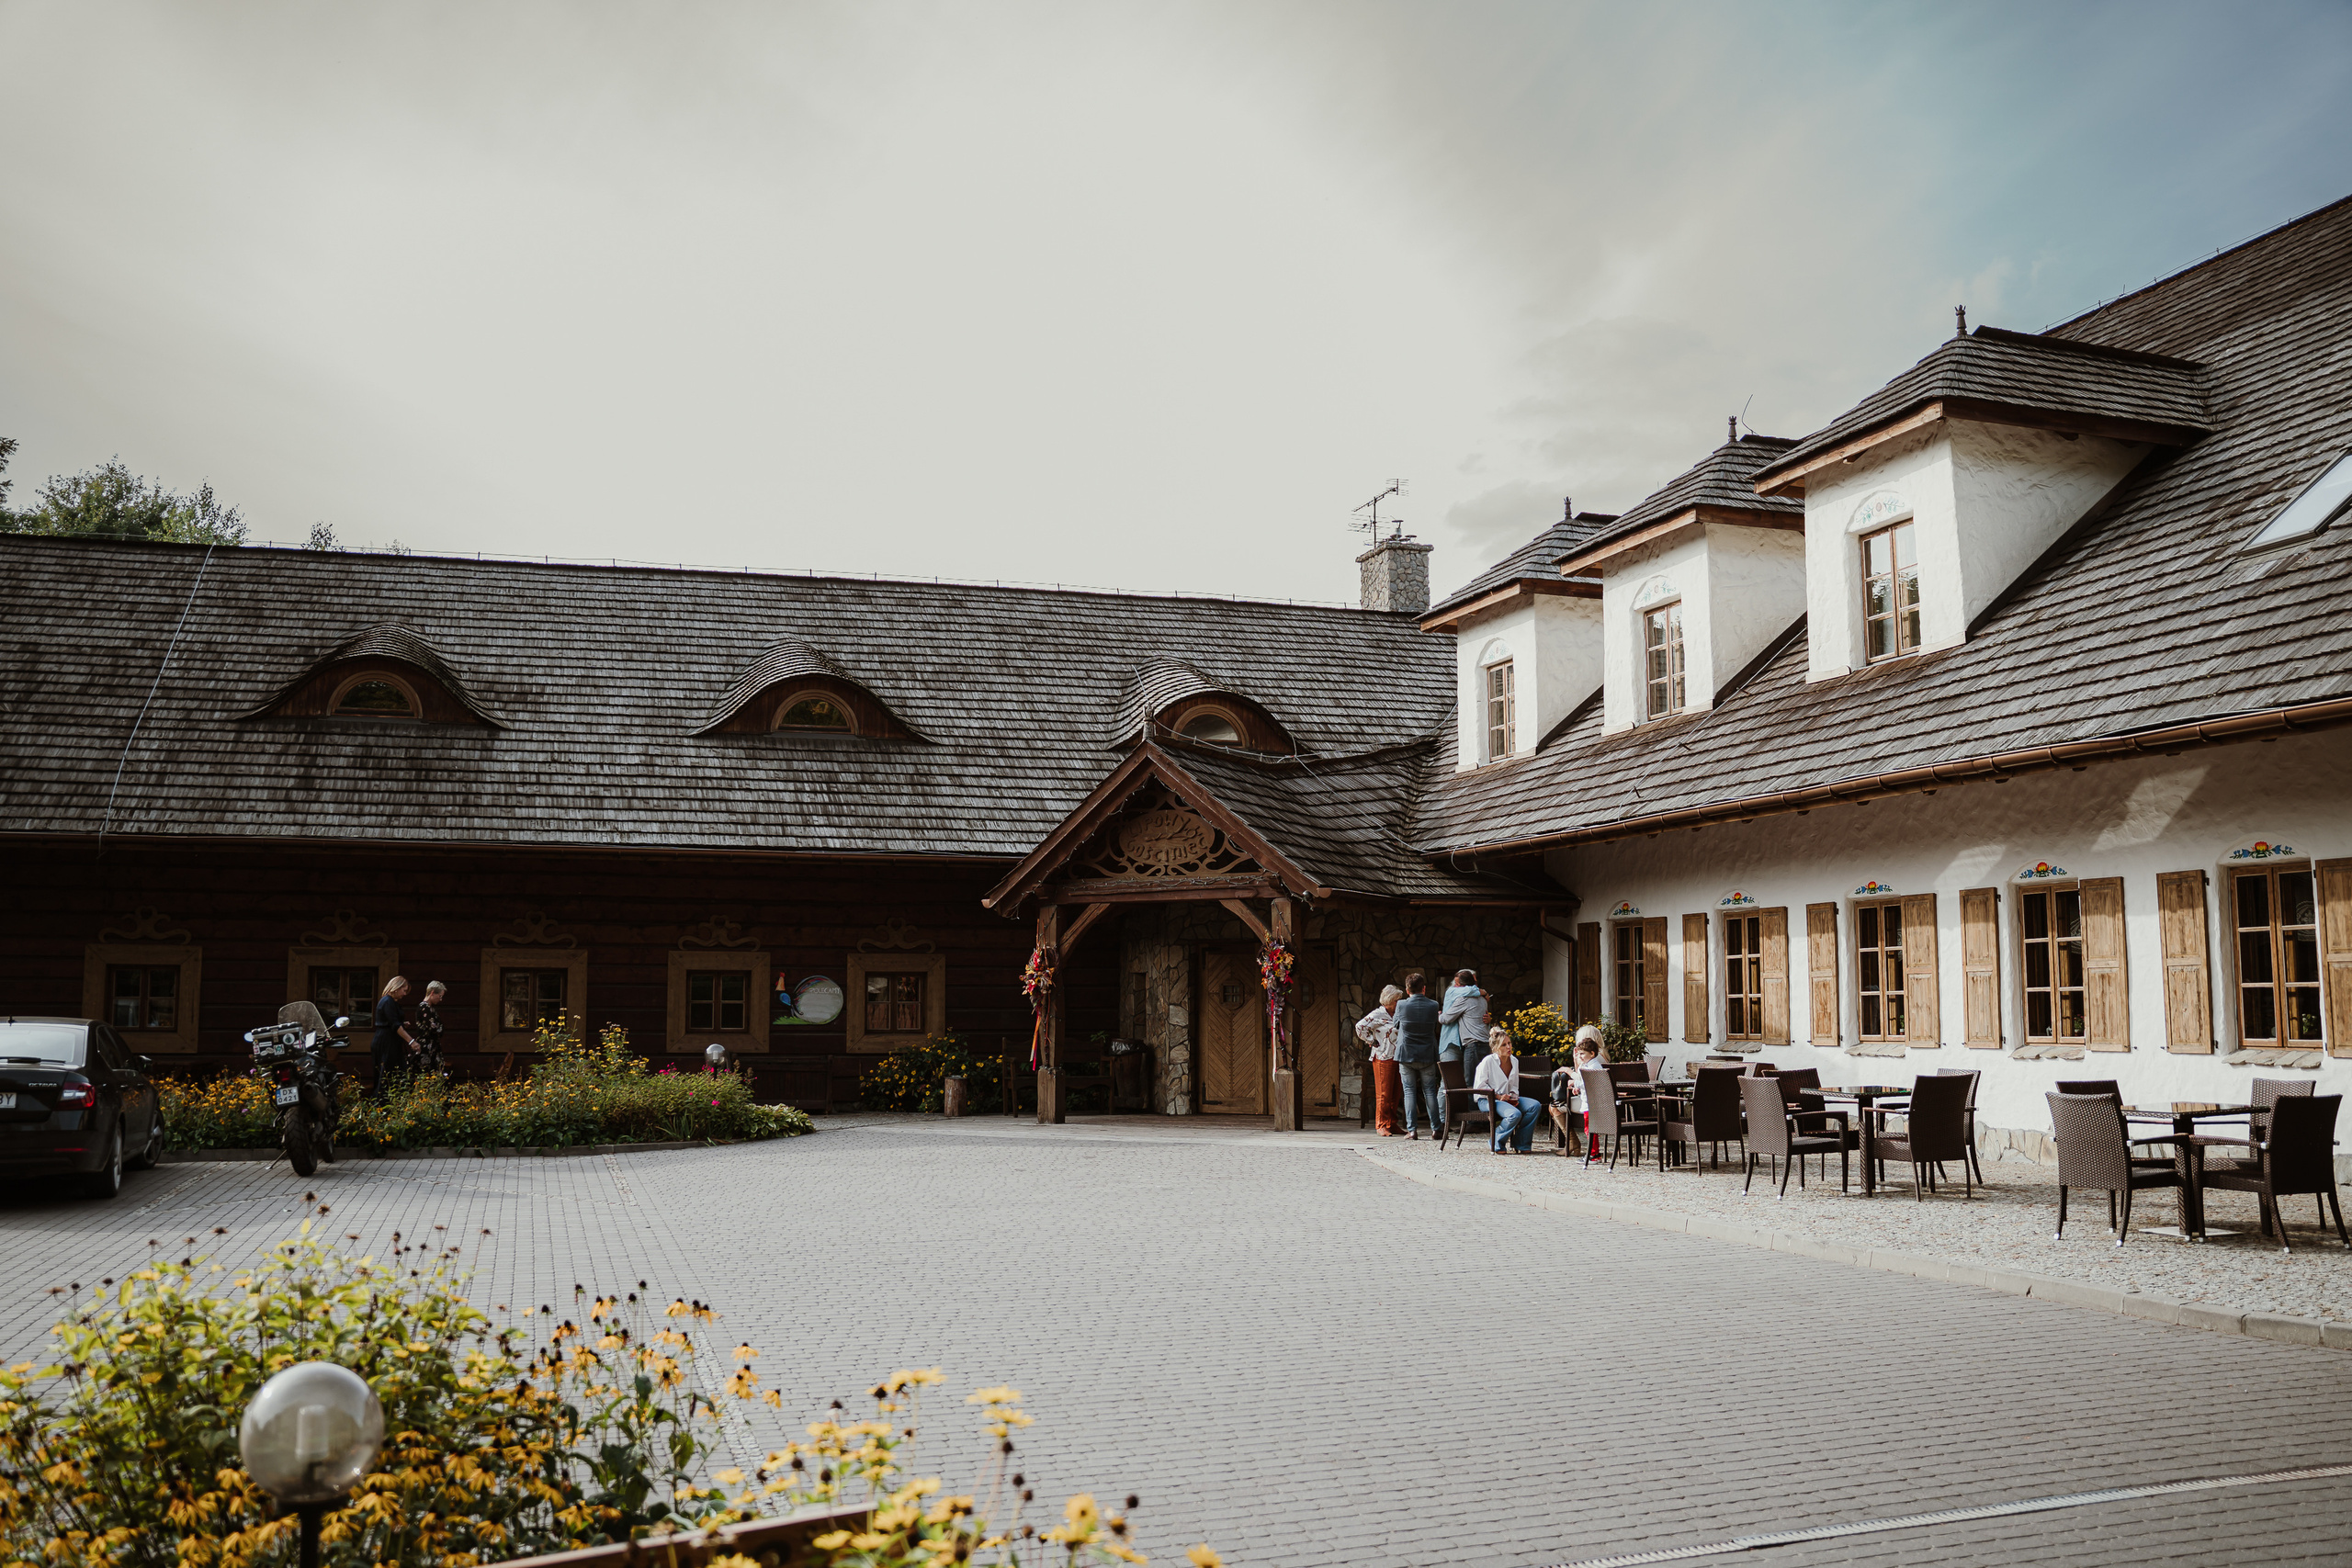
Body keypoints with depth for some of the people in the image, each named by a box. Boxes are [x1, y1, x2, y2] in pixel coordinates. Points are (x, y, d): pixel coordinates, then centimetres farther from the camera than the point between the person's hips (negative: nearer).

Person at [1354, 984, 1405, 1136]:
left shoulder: (1397, 1015, 15)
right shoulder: (1378, 1014, -7)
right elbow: (1360, 1026, -15)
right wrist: (1372, 1041, -10)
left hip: (1397, 1058, 7)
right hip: (1383, 1058, -7)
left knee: (1396, 1093, 8)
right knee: (1384, 1093, -5)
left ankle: (1392, 1124, 15)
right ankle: (1382, 1125, 1)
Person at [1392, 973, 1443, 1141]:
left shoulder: (1402, 1005, -9)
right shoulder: (1433, 1006, -5)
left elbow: (1396, 1025, 8)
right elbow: (1435, 1027, 9)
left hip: (1406, 1055, -1)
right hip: (1427, 1056, 1)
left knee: (1409, 1092, 4)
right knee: (1430, 1091, 9)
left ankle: (1412, 1129, 0)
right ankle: (1436, 1128, 8)